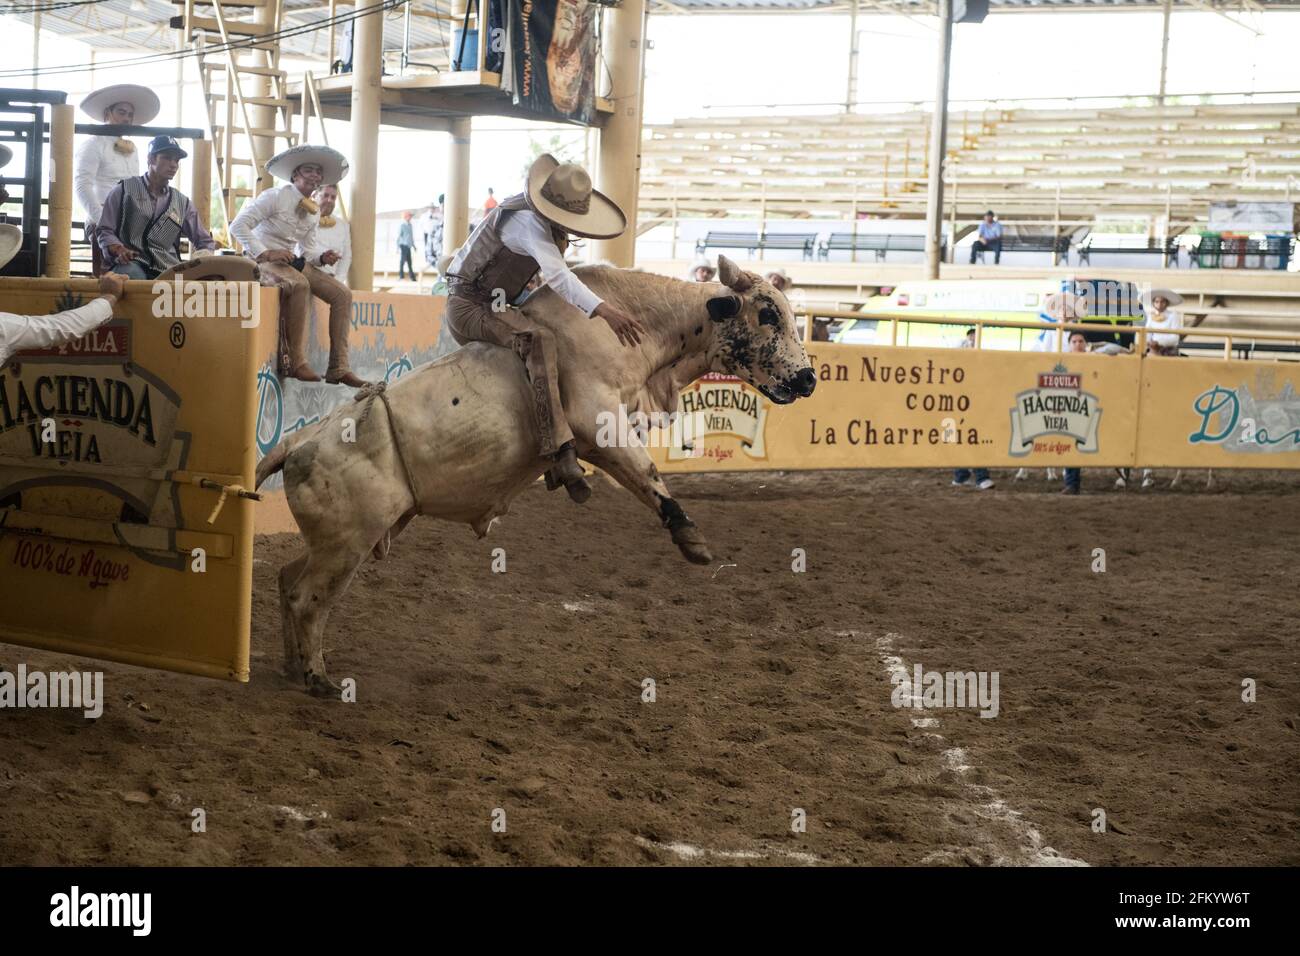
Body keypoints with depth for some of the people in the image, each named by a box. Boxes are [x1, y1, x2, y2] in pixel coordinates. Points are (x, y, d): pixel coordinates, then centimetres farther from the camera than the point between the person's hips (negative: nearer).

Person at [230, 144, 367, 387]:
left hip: (292, 261, 8)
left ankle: (338, 369, -11)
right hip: (263, 261, -8)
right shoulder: (276, 196, -10)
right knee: (299, 284, -38)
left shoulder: (314, 211, 13)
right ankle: (296, 363, -35)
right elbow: (238, 225, -15)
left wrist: (323, 257, -6)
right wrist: (264, 253, -24)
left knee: (342, 294, -8)